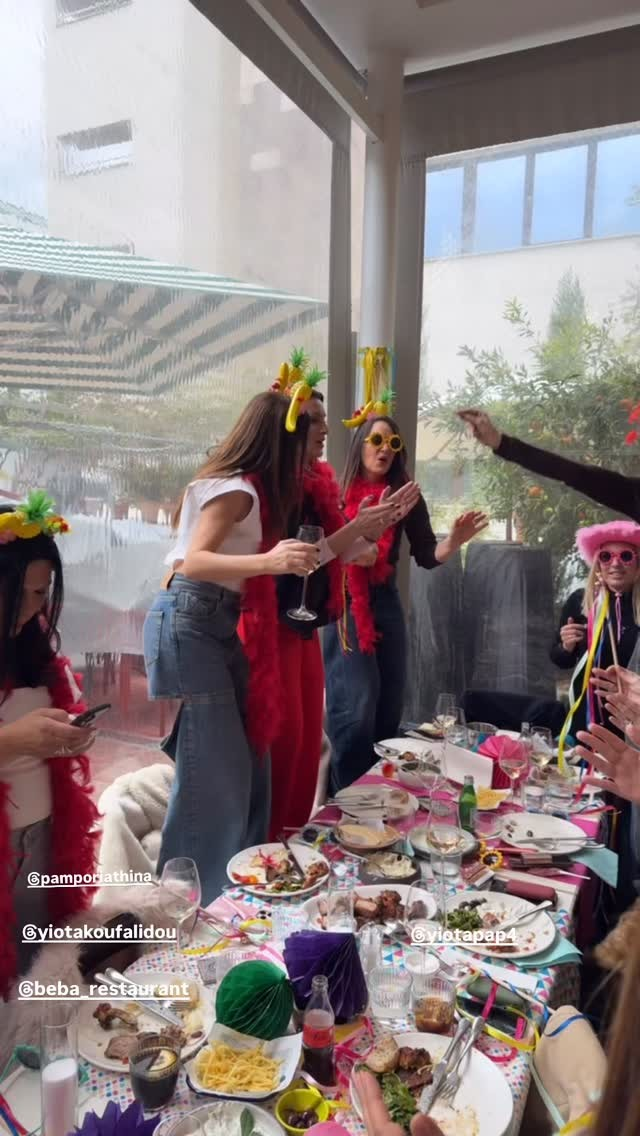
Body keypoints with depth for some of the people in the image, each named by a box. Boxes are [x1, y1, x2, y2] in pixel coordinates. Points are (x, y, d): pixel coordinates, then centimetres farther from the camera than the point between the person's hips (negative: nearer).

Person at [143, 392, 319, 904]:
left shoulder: (248, 487, 12)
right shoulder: (236, 488, -17)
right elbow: (194, 561, -25)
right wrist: (269, 561, -41)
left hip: (217, 623, 10)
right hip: (187, 624, -10)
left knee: (247, 755, 14)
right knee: (212, 769, -6)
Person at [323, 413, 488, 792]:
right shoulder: (337, 493, -6)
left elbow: (427, 556, 2)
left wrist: (454, 541, -17)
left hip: (386, 605, 5)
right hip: (344, 607, -4)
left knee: (389, 711, 12)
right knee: (356, 713, -8)